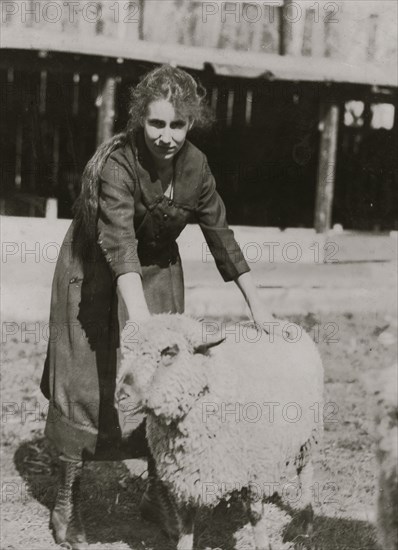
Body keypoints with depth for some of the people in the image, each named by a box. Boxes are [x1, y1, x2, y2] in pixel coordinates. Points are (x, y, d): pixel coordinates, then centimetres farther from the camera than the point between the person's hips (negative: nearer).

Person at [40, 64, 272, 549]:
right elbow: (119, 243, -41)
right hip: (95, 275, -5)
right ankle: (66, 503, 12)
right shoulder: (117, 163, -29)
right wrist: (140, 318, -53)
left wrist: (257, 308, -7)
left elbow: (222, 238, -5)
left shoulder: (194, 167, -12)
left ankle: (156, 492, 21)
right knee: (87, 384, -1)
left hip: (158, 272, 5)